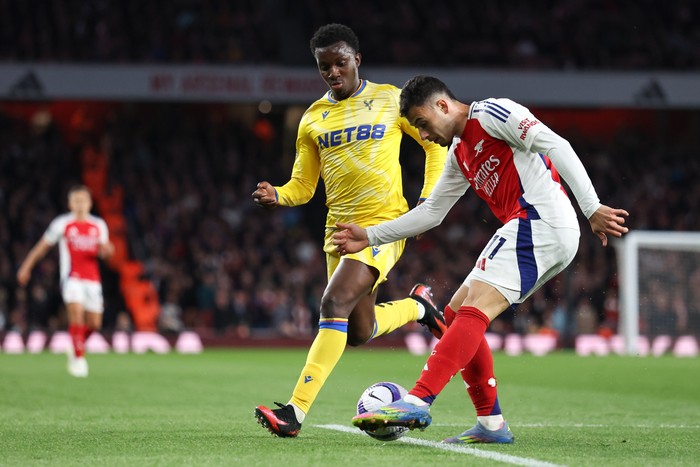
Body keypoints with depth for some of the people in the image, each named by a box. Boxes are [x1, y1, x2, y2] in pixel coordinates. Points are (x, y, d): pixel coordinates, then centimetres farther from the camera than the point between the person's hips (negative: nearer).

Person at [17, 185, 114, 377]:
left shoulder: (99, 226, 10)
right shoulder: (62, 224, 2)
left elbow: (103, 251, 13)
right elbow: (43, 246, 9)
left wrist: (106, 250, -12)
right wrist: (26, 267, 10)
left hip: (92, 279, 4)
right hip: (71, 277, -4)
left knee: (94, 324, 4)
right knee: (76, 312, -24)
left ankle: (76, 345, 34)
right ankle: (78, 358, -17)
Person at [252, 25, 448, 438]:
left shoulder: (390, 100, 0)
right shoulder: (313, 118, 10)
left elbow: (437, 143, 10)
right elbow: (303, 186, 11)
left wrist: (428, 199, -1)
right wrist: (277, 196, -12)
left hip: (384, 221, -6)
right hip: (340, 227, 6)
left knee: (335, 304, -24)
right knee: (358, 332, 10)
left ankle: (296, 412, -26)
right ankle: (417, 306, 42)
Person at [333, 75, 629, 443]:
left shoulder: (490, 113, -3)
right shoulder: (459, 154, 26)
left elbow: (556, 146, -13)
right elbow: (430, 213, 31)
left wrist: (592, 209, -21)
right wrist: (371, 236, 24)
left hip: (540, 219, -10)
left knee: (474, 310, -21)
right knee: (456, 313, 10)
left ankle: (418, 402, -32)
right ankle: (491, 424, 8)